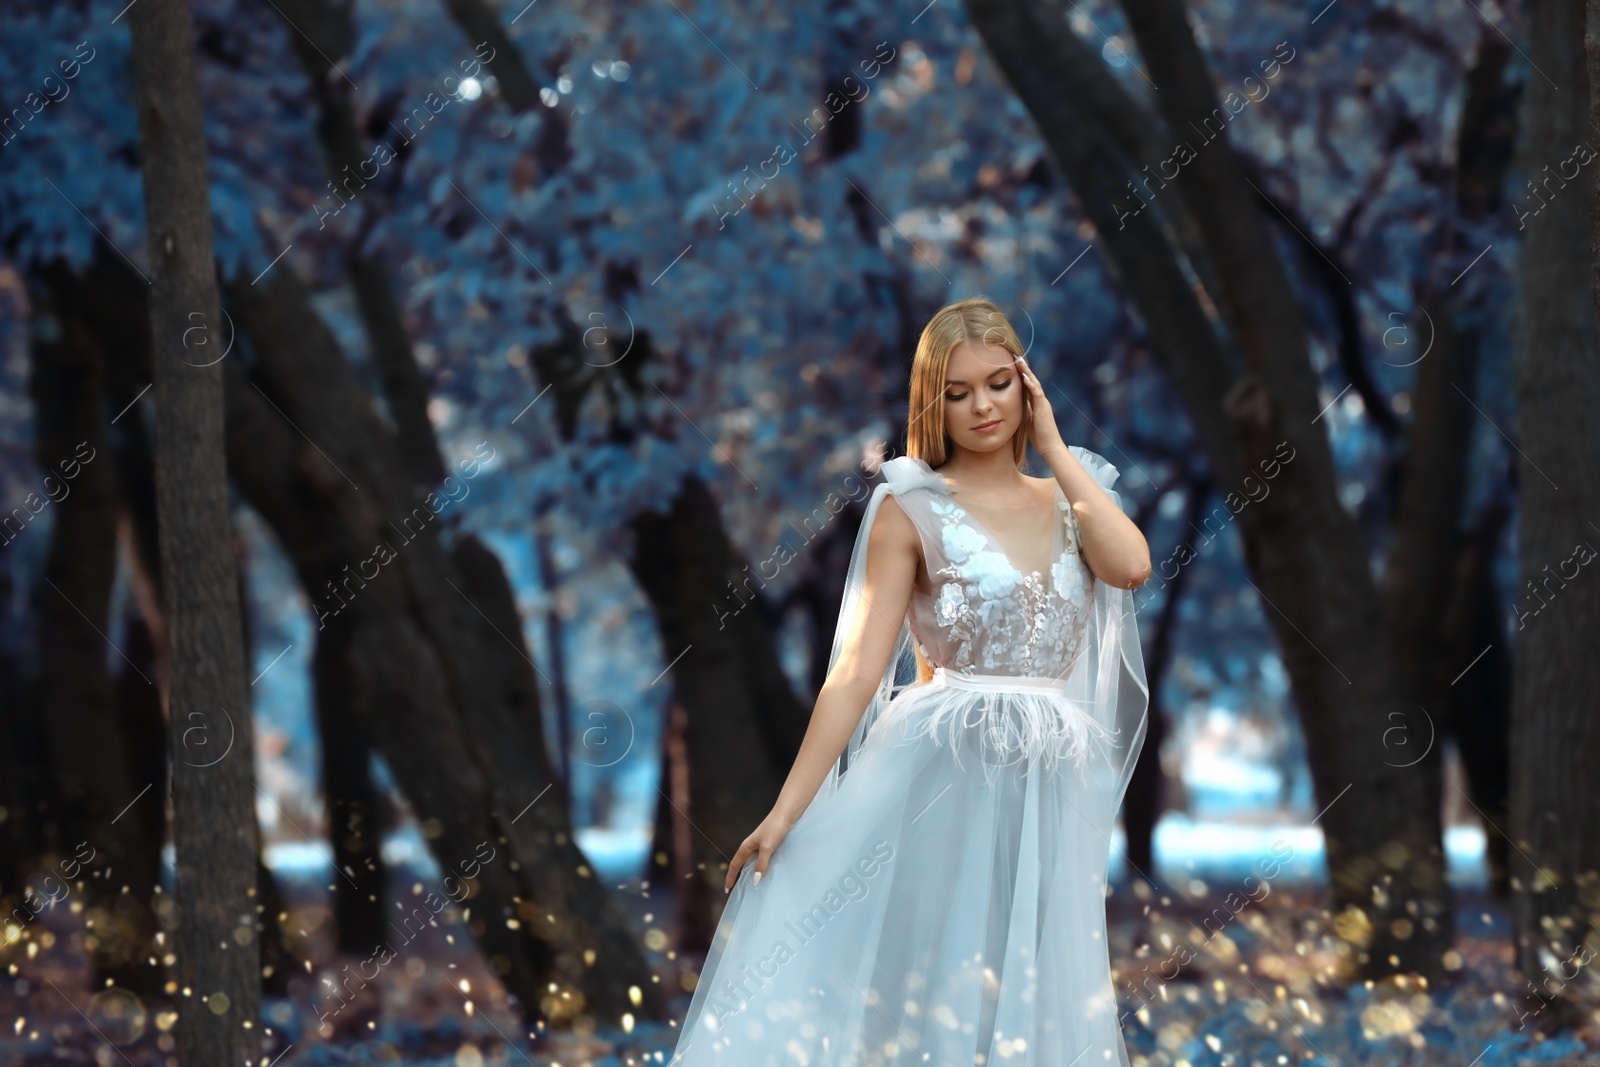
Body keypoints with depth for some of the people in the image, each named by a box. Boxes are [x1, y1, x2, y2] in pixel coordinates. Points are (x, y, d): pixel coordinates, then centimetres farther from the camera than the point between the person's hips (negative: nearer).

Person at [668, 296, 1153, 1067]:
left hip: (1049, 793, 4)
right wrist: (786, 810, -12)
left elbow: (1131, 566, -11)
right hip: (939, 781, -4)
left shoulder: (1069, 501, 11)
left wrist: (1055, 447, -3)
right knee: (916, 991, -3)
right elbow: (858, 668, -6)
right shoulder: (912, 510, -1)